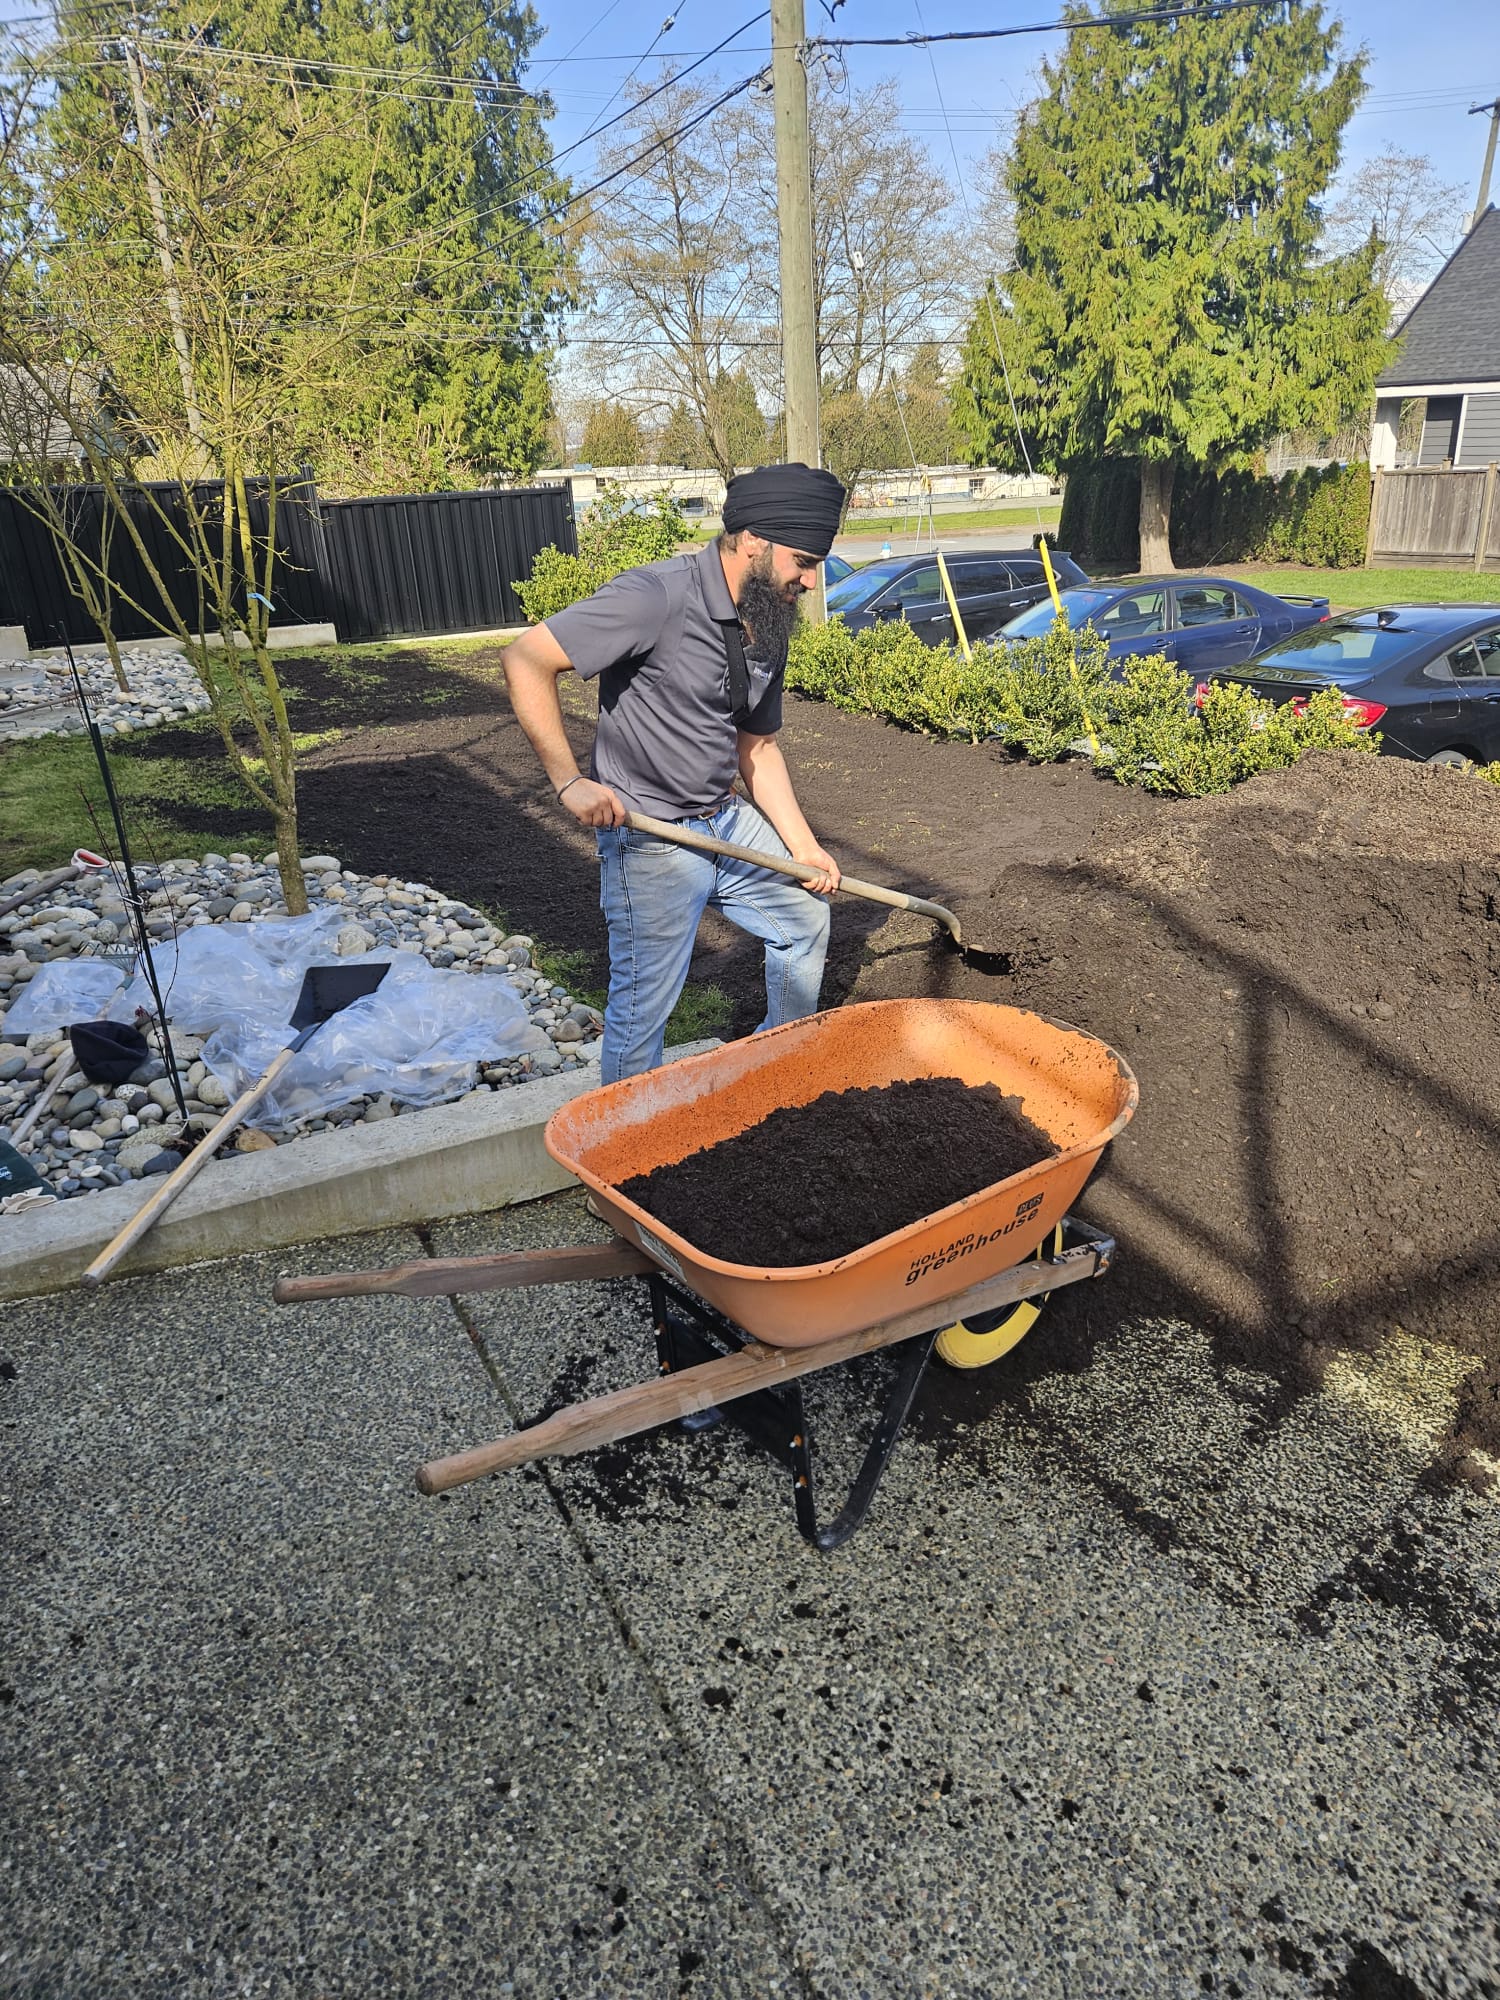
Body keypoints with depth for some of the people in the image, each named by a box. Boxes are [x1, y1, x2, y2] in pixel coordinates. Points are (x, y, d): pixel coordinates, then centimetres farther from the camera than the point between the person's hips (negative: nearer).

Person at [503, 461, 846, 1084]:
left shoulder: (767, 627, 5)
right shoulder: (658, 596, -22)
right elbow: (527, 660, -24)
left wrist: (803, 847, 8)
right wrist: (570, 781, -27)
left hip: (729, 823, 9)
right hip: (651, 841, -8)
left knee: (804, 920, 20)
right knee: (644, 1008, -2)